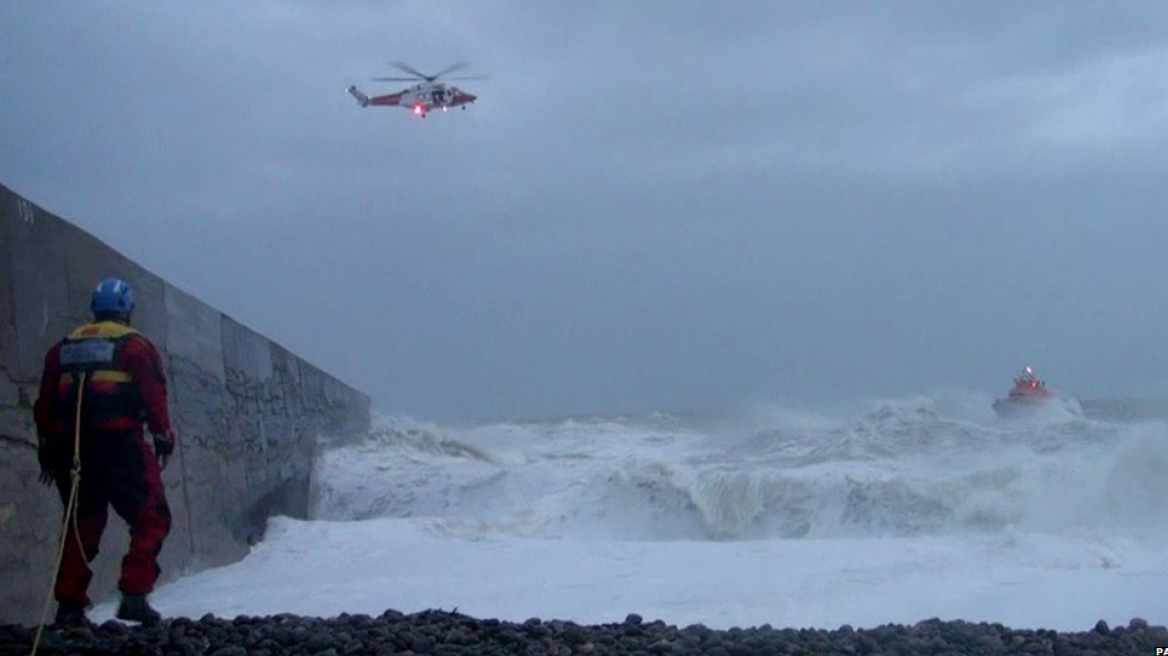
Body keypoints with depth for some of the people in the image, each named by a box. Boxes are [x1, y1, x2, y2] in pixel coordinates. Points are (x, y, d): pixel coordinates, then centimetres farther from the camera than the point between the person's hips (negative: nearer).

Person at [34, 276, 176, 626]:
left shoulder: (63, 348, 18)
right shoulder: (136, 345, 3)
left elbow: (44, 404, 15)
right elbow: (154, 395, -6)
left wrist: (48, 448, 19)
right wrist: (163, 438, -1)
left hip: (70, 448, 5)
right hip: (119, 443, -5)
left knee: (82, 522, 16)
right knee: (151, 518, 3)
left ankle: (69, 603, 11)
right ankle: (134, 595, -10)